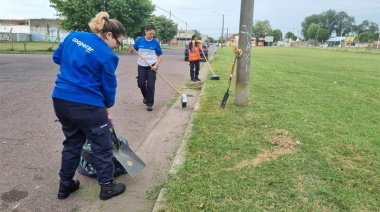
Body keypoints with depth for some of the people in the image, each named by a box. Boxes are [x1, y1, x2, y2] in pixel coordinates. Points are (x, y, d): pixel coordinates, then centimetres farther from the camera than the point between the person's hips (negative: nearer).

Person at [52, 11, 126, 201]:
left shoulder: (74, 36, 6)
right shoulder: (108, 56, -12)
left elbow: (57, 57, 19)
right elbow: (109, 86, -4)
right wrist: (108, 104, 14)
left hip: (60, 99, 7)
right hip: (87, 105, -7)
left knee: (72, 142, 23)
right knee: (102, 146, 11)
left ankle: (65, 185, 34)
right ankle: (107, 187, 23)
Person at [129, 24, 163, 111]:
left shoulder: (155, 42, -8)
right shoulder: (139, 40, -5)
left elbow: (160, 55, -2)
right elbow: (133, 52, 4)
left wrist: (156, 65, -14)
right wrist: (131, 49, -20)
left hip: (152, 66, -2)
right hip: (141, 66, 2)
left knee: (150, 85, -5)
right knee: (141, 84, 3)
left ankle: (149, 103, 7)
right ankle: (146, 96, 34)